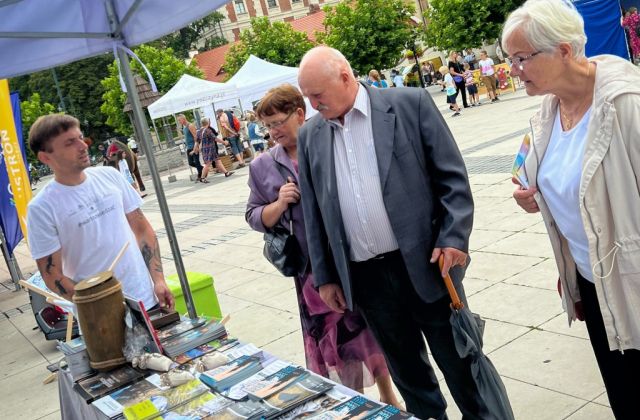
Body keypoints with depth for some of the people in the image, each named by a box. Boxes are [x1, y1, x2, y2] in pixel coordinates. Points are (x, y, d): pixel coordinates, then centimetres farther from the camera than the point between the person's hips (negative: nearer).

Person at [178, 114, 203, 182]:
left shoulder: (190, 126, -12)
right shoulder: (184, 127, 15)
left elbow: (196, 137, -17)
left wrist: (195, 148, -23)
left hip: (194, 147, -9)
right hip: (189, 148, 9)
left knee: (197, 162, -4)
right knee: (191, 163, 6)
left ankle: (200, 177, 3)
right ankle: (203, 169, 21)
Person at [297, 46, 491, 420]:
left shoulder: (411, 103, -4)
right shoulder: (310, 136, 7)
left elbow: (452, 176, -5)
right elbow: (313, 212, 10)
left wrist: (453, 239, -12)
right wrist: (325, 276, 9)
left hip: (425, 263, -3)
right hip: (364, 277, 4)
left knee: (458, 359, 10)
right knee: (406, 370, 16)